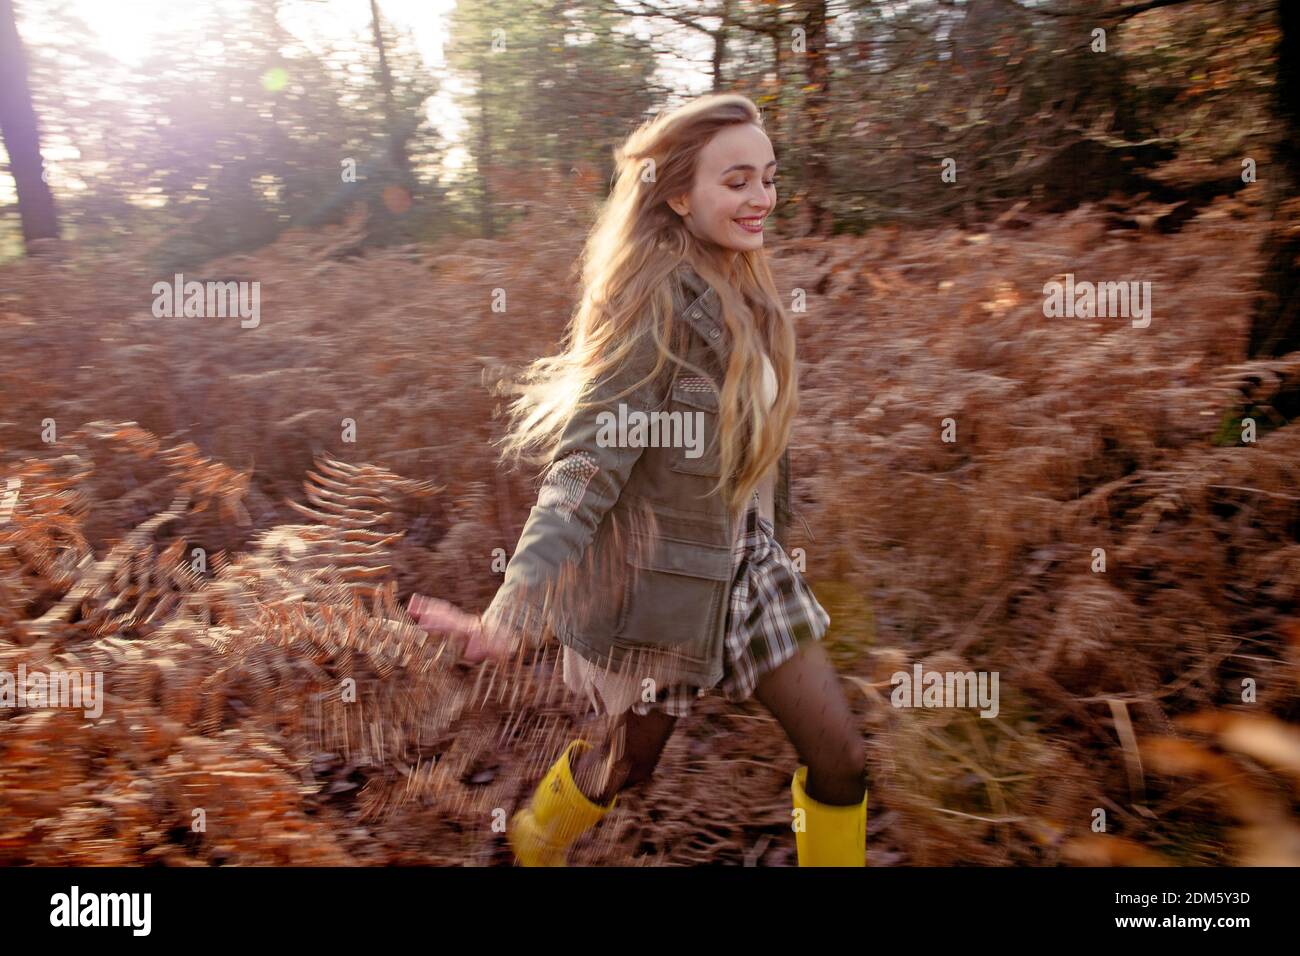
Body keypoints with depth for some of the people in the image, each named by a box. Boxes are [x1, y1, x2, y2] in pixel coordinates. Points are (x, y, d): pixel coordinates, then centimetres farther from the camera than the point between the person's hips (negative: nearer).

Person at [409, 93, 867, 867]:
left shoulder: (743, 294, 3)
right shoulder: (660, 301, -21)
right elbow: (588, 463, -28)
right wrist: (514, 609, -36)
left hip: (749, 562, 7)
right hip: (663, 572, -7)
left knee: (842, 761, 6)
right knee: (632, 761, 17)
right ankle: (537, 839, 49)